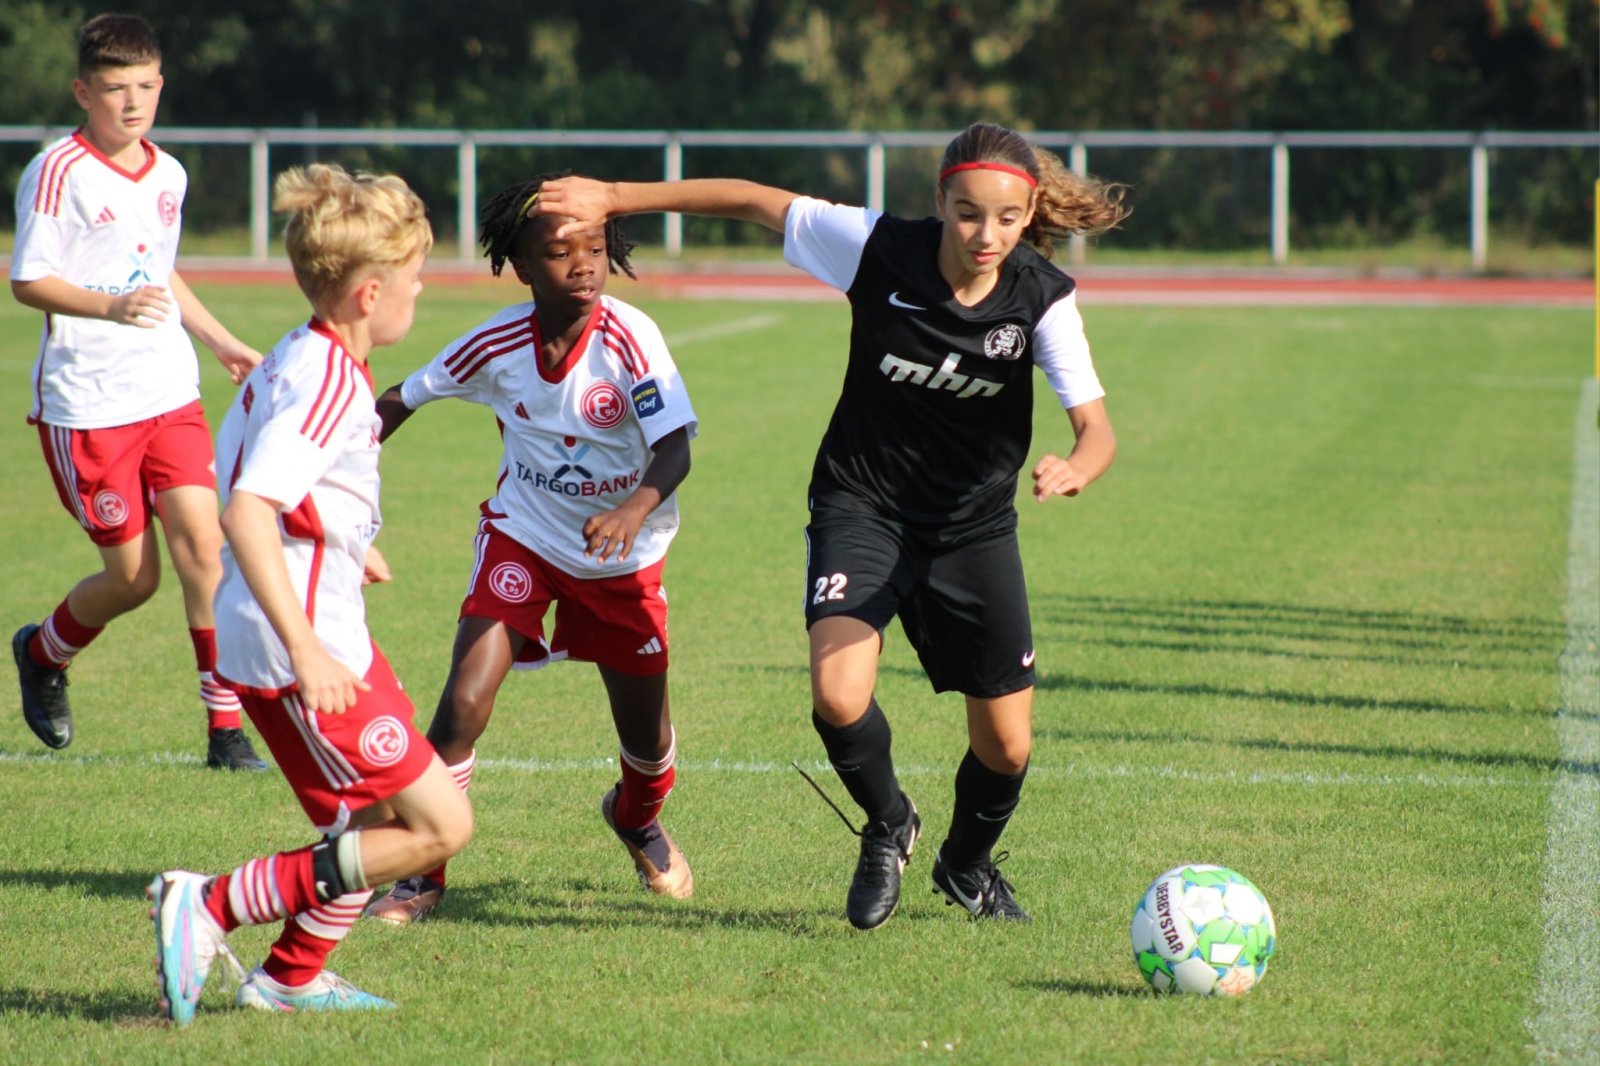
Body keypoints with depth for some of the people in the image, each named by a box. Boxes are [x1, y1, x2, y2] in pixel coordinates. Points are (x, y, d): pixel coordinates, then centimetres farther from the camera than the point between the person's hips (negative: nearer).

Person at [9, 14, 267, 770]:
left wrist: (222, 343, 26)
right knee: (134, 574, -1)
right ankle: (43, 653, 30)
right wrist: (114, 307, -29)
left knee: (201, 541, -10)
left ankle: (227, 725, -5)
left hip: (170, 394, 5)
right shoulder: (58, 173, -11)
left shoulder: (168, 175, 12)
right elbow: (29, 282, -14)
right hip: (87, 407, -5)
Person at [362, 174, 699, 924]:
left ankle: (638, 820, 51)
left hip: (623, 553, 0)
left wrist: (631, 512, -49)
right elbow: (404, 398, 0)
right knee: (464, 706, -19)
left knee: (647, 740, 13)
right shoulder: (497, 345, -16)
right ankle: (421, 876, -4)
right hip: (523, 535, 0)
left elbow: (676, 447, -30)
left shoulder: (628, 338, -23)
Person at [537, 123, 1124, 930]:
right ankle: (888, 827, 8)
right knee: (838, 698, -26)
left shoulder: (1042, 298, -18)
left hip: (975, 524, 2)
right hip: (862, 506, -1)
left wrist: (1075, 468, -44)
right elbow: (751, 200, -9)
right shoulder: (879, 249, -20)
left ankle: (967, 864, 40)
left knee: (1006, 745, 4)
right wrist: (613, 198, -9)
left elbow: (1096, 428, -20)